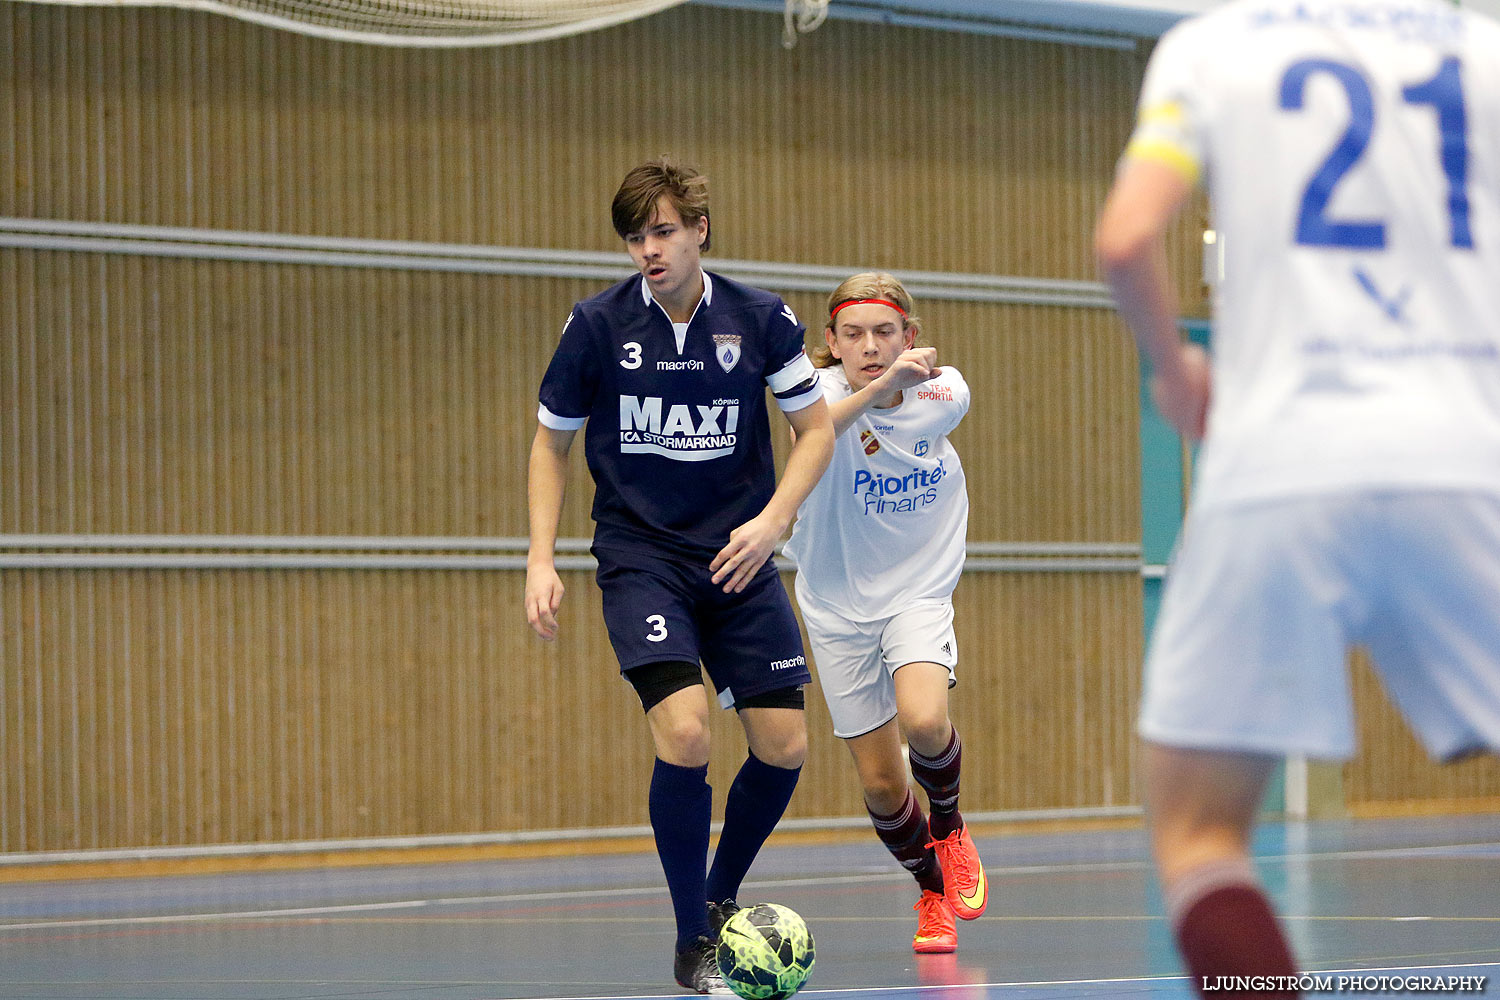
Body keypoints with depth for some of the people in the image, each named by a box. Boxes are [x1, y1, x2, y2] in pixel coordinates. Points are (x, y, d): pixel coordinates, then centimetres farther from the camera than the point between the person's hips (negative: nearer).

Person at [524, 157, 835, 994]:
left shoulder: (761, 319, -3)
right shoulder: (597, 326, -6)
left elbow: (817, 428, 5)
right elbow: (552, 441, 5)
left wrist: (772, 519, -11)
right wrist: (542, 560, -3)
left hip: (737, 558, 3)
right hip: (640, 557, -3)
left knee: (784, 745, -1)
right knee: (685, 731, -21)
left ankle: (721, 898, 25)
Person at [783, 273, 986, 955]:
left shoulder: (945, 393, -9)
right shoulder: (826, 389, -18)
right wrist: (874, 389, -57)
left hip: (919, 592, 0)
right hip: (838, 608, 0)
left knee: (924, 721, -29)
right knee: (880, 785, 3)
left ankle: (948, 827, 4)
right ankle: (932, 894, 31)